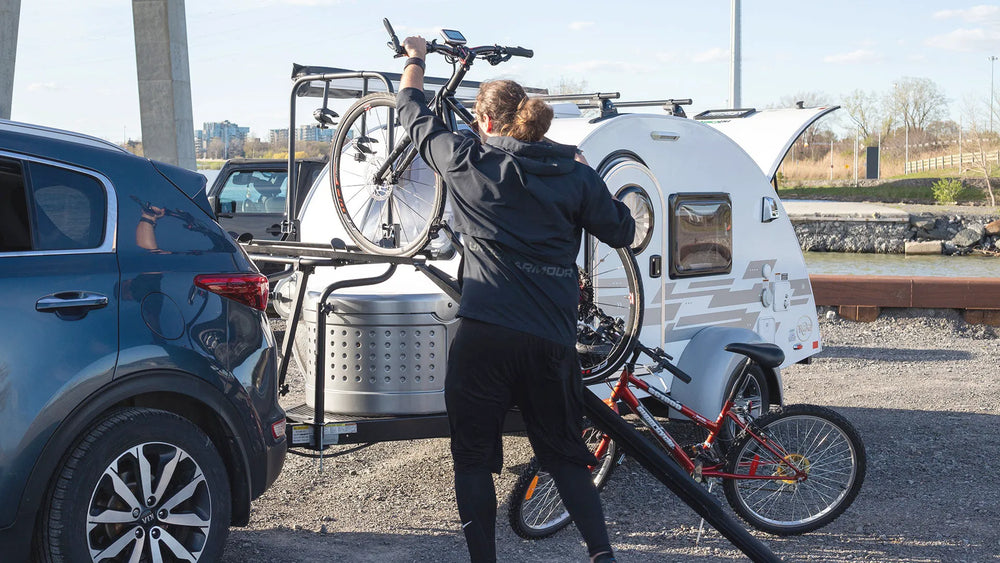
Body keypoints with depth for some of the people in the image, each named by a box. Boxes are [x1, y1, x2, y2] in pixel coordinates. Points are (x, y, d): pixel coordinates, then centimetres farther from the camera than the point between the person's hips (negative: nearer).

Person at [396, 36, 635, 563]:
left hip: (484, 338, -2)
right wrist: (608, 199, 31)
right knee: (565, 455, 15)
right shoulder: (576, 175, 3)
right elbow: (621, 232, 13)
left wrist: (415, 59, 32)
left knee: (473, 458, 9)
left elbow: (414, 114, 15)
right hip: (552, 341, 3)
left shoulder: (469, 161, -1)